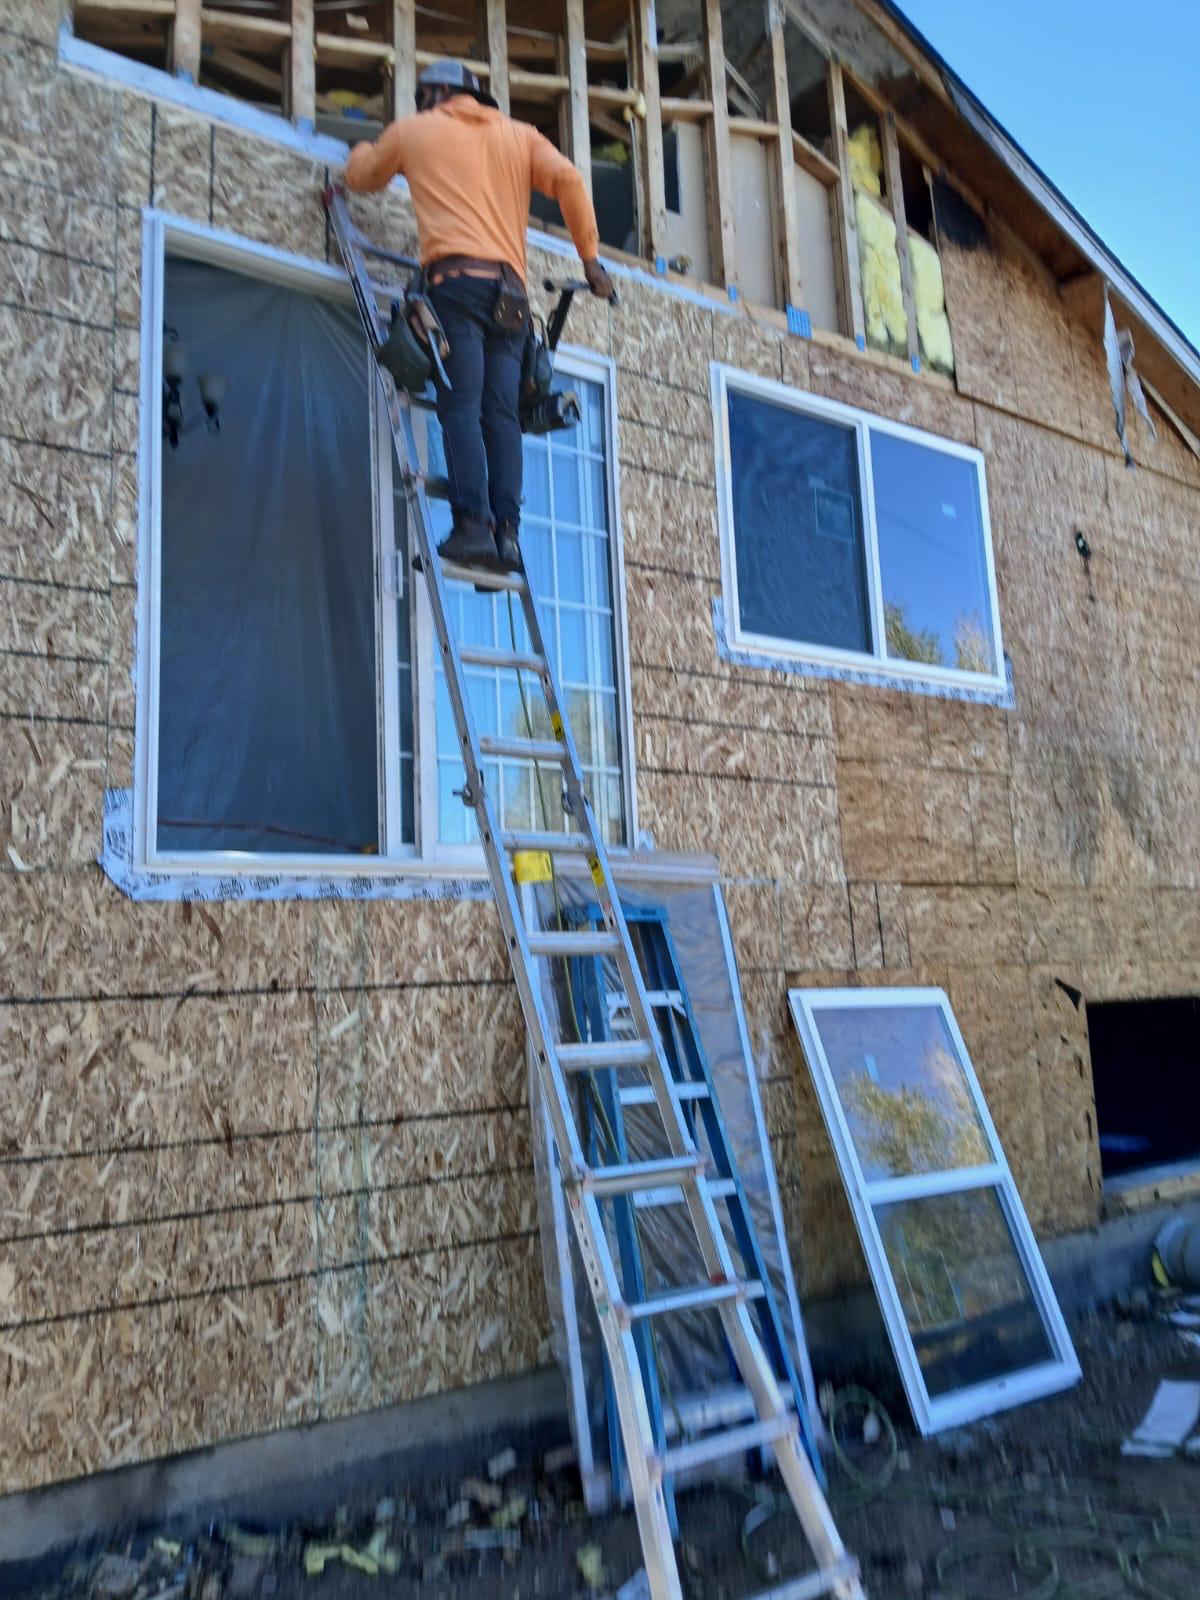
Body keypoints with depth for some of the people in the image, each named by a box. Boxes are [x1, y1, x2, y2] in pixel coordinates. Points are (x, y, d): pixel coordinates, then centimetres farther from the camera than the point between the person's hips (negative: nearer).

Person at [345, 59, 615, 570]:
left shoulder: (413, 130, 20)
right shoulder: (519, 135, 24)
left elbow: (362, 176, 34)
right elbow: (567, 179, 8)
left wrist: (363, 151, 56)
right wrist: (589, 256, 10)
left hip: (455, 279, -3)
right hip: (509, 288, 3)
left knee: (461, 405, -12)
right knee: (502, 413, -3)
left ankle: (474, 525, -25)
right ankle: (507, 531, -13)